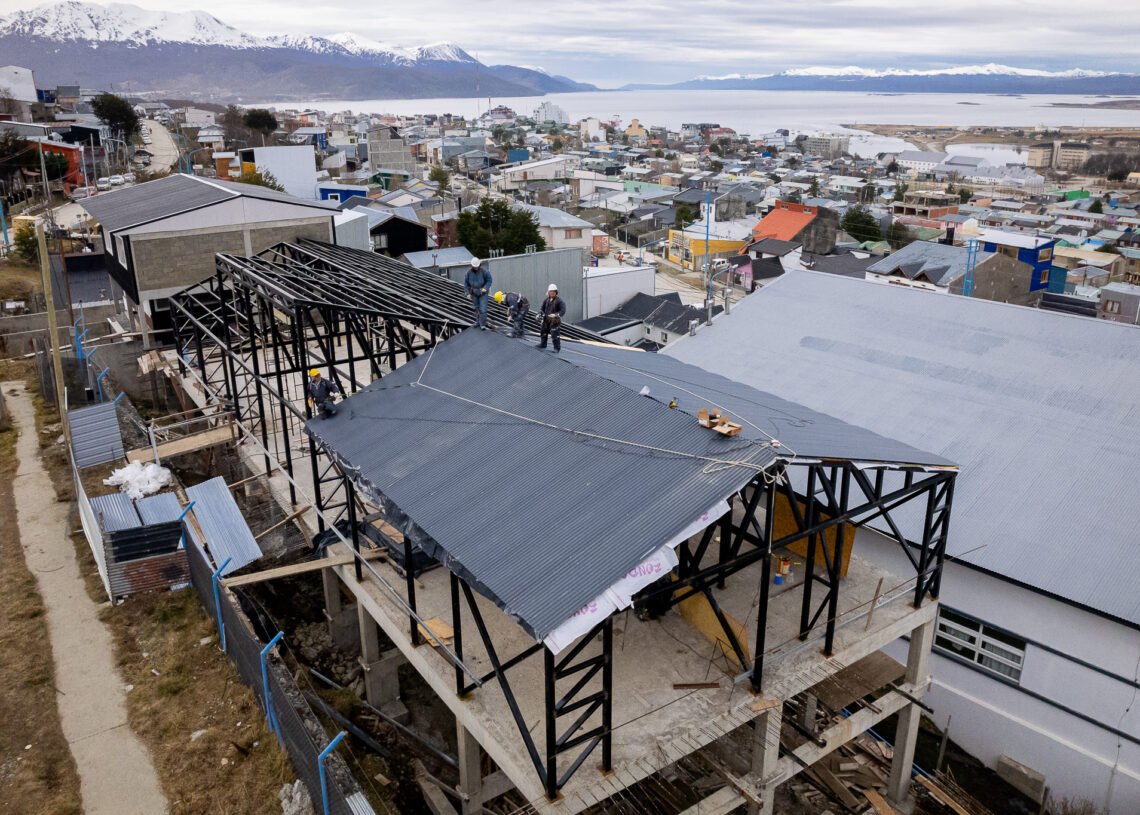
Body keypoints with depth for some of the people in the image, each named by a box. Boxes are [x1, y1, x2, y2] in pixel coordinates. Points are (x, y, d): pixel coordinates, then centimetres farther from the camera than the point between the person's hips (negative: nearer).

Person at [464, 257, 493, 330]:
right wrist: (468, 293, -2)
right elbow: (466, 282, 1)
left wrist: (485, 288, -20)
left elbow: (489, 280, -6)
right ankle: (478, 321, 29)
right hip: (474, 293, 3)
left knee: (483, 308, -10)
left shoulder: (484, 271, -17)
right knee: (476, 308, 14)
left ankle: (483, 324, -5)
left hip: (483, 293, -3)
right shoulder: (469, 272, -10)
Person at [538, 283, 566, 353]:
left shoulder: (559, 300, -12)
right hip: (546, 320, 6)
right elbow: (542, 308, 13)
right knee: (543, 332, 20)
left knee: (555, 335, -10)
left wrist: (556, 315, -34)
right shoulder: (546, 300, 6)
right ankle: (543, 344, 40)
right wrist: (539, 314, -5)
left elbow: (563, 310, -20)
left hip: (555, 321, -6)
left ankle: (557, 348, 0)